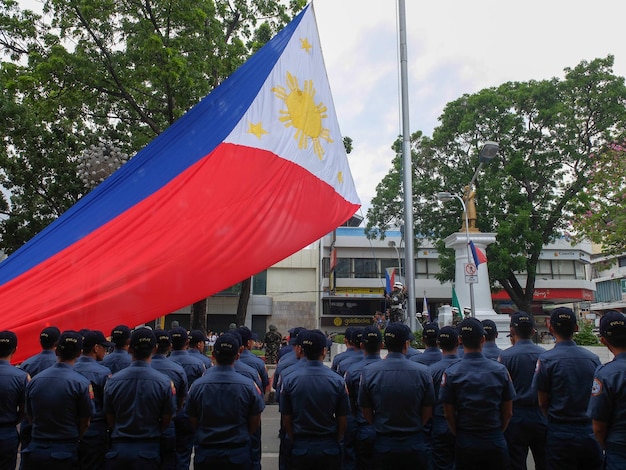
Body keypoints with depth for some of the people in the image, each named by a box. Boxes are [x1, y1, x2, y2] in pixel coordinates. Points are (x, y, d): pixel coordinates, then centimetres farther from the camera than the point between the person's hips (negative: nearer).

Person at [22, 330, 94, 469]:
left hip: (35, 450, 3)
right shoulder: (81, 383, -14)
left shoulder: (34, 380, -2)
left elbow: (30, 417, 9)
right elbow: (85, 422, -5)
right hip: (65, 453, -3)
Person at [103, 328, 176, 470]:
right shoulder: (164, 382, -13)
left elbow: (110, 419, 2)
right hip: (148, 449, -1)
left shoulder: (113, 380, -8)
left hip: (118, 447, 2)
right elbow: (166, 421, -3)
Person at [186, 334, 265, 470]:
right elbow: (255, 424, -4)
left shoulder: (197, 385, -10)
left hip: (205, 455, 1)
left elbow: (194, 422, -1)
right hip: (239, 454, -1)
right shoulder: (248, 385, -13)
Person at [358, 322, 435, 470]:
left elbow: (366, 411, -3)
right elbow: (427, 412, -2)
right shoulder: (422, 371, -11)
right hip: (415, 444, 0)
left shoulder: (368, 371, -11)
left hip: (383, 444, 0)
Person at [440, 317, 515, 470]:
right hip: (496, 443, 1)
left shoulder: (451, 373, -10)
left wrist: (459, 435, 10)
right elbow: (508, 412, 0)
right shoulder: (500, 370, -6)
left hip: (465, 444, -1)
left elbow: (448, 414, -5)